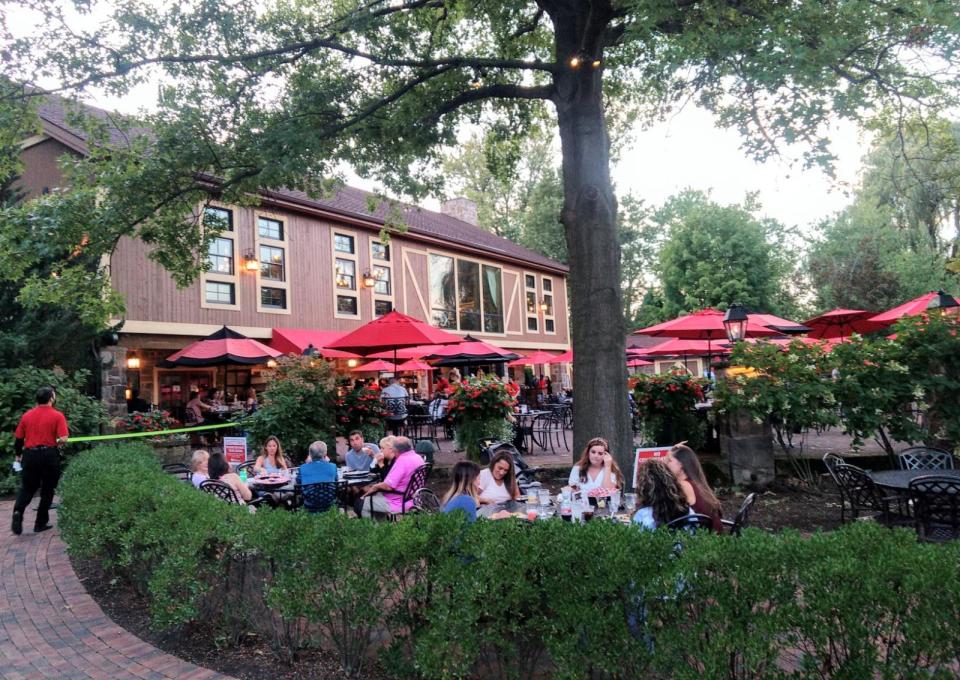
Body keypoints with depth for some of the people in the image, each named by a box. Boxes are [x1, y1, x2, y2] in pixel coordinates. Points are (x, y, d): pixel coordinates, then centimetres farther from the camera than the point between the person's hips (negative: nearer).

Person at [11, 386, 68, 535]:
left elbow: (18, 438, 9)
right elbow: (63, 439, -17)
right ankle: (41, 523, 13)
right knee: (47, 490, 9)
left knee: (27, 488, 16)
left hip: (30, 455, 3)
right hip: (49, 455, -3)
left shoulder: (26, 415, 5)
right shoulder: (57, 416, -8)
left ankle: (18, 511, -11)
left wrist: (18, 455, 24)